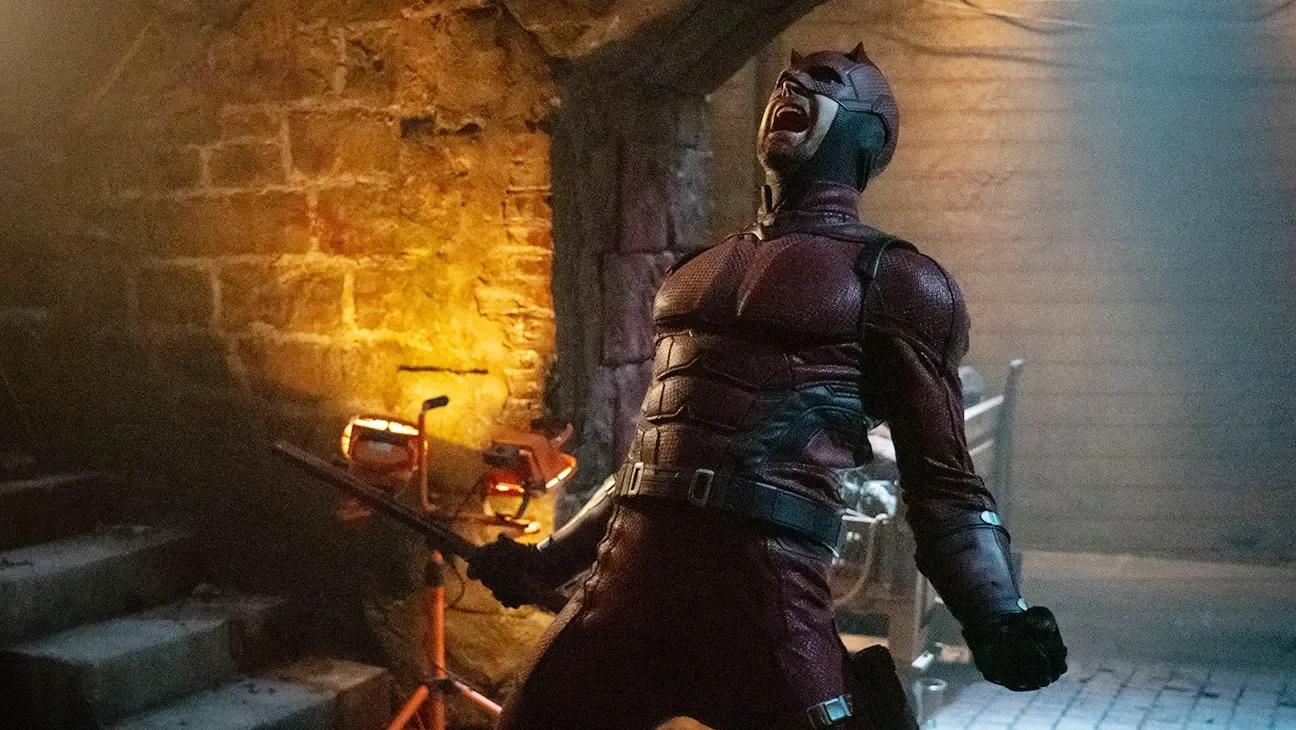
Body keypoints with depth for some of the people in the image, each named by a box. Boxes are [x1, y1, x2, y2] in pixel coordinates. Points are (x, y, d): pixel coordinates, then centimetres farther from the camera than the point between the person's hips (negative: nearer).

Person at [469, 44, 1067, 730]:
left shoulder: (890, 279, 3)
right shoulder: (698, 269, 19)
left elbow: (942, 483, 1)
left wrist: (997, 620, -14)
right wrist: (550, 558, 29)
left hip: (762, 585, -5)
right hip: (629, 572, 6)